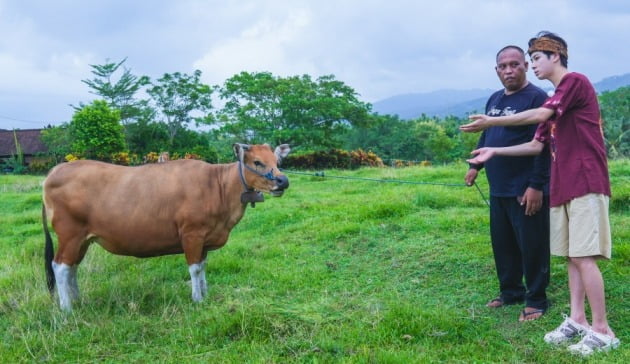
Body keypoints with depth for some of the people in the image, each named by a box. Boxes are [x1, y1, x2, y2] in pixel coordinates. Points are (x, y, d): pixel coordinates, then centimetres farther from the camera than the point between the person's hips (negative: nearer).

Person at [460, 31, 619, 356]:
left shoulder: (576, 81, -6)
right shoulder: (554, 101, 21)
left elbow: (539, 116, -18)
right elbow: (536, 146, 20)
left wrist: (491, 122, -13)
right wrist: (494, 151, 17)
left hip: (585, 184, -9)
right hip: (563, 188, 9)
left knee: (584, 257, -10)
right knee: (571, 257, 8)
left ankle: (602, 331, -3)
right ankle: (577, 320, 14)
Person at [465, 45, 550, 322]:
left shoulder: (537, 98, -11)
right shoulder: (494, 100, 15)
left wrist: (536, 185, -20)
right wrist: (475, 165, 19)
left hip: (526, 190, -8)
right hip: (498, 190, 8)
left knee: (532, 246, 0)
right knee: (502, 244, 14)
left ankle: (536, 300, 12)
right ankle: (510, 291, 29)